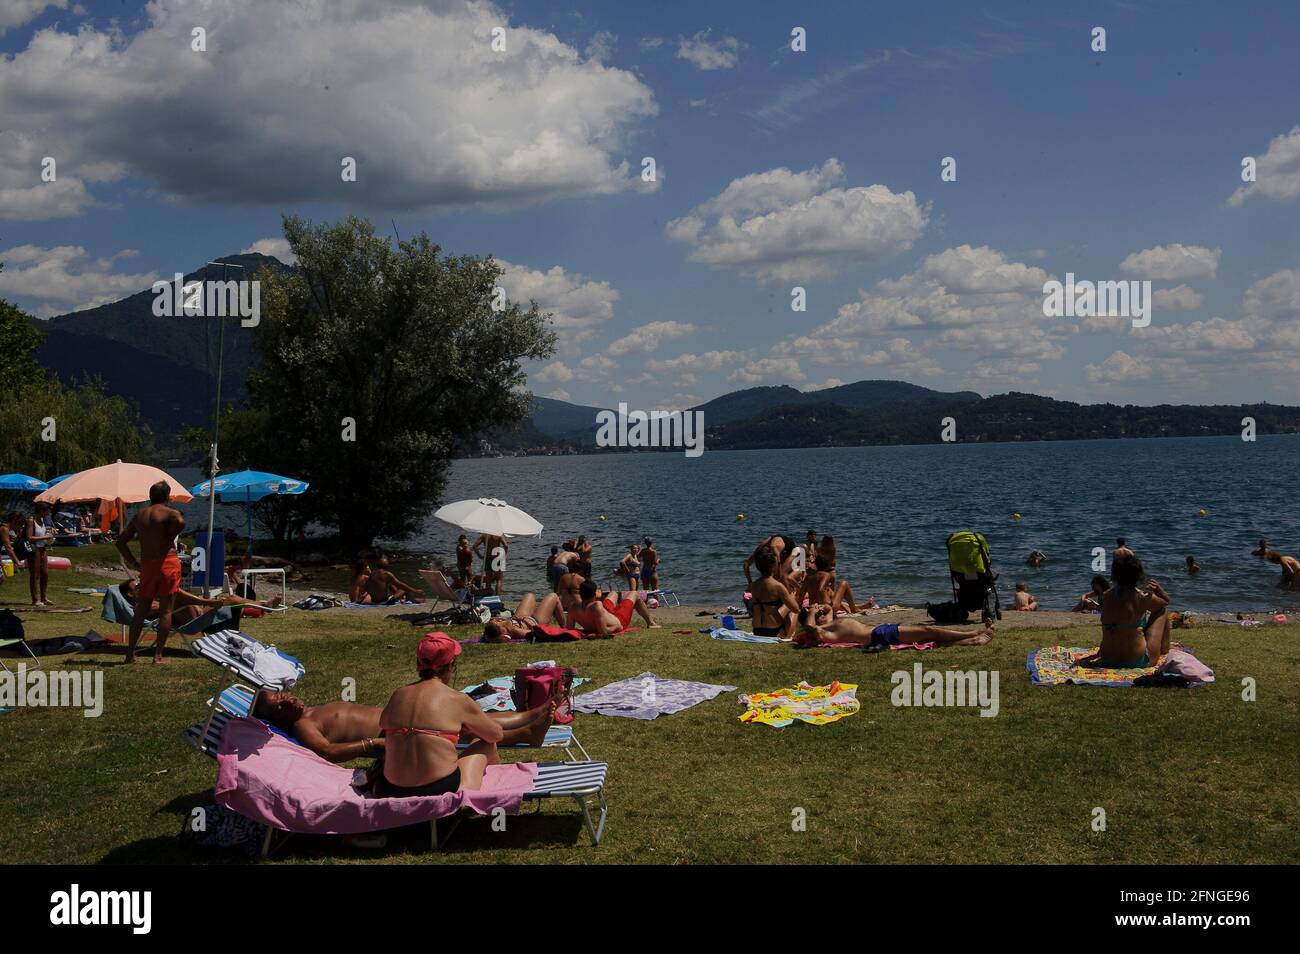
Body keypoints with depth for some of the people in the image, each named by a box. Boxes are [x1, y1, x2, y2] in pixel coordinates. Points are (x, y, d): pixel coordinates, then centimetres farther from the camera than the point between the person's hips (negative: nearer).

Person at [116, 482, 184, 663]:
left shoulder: (139, 516, 13)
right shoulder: (169, 512, -4)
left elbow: (121, 541, 14)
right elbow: (180, 522, -28)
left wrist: (133, 563, 15)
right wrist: (170, 537, -10)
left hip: (147, 564, 5)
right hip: (167, 562, -5)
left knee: (141, 610, 14)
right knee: (165, 610, 1)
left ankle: (130, 653, 16)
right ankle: (158, 655, 0)